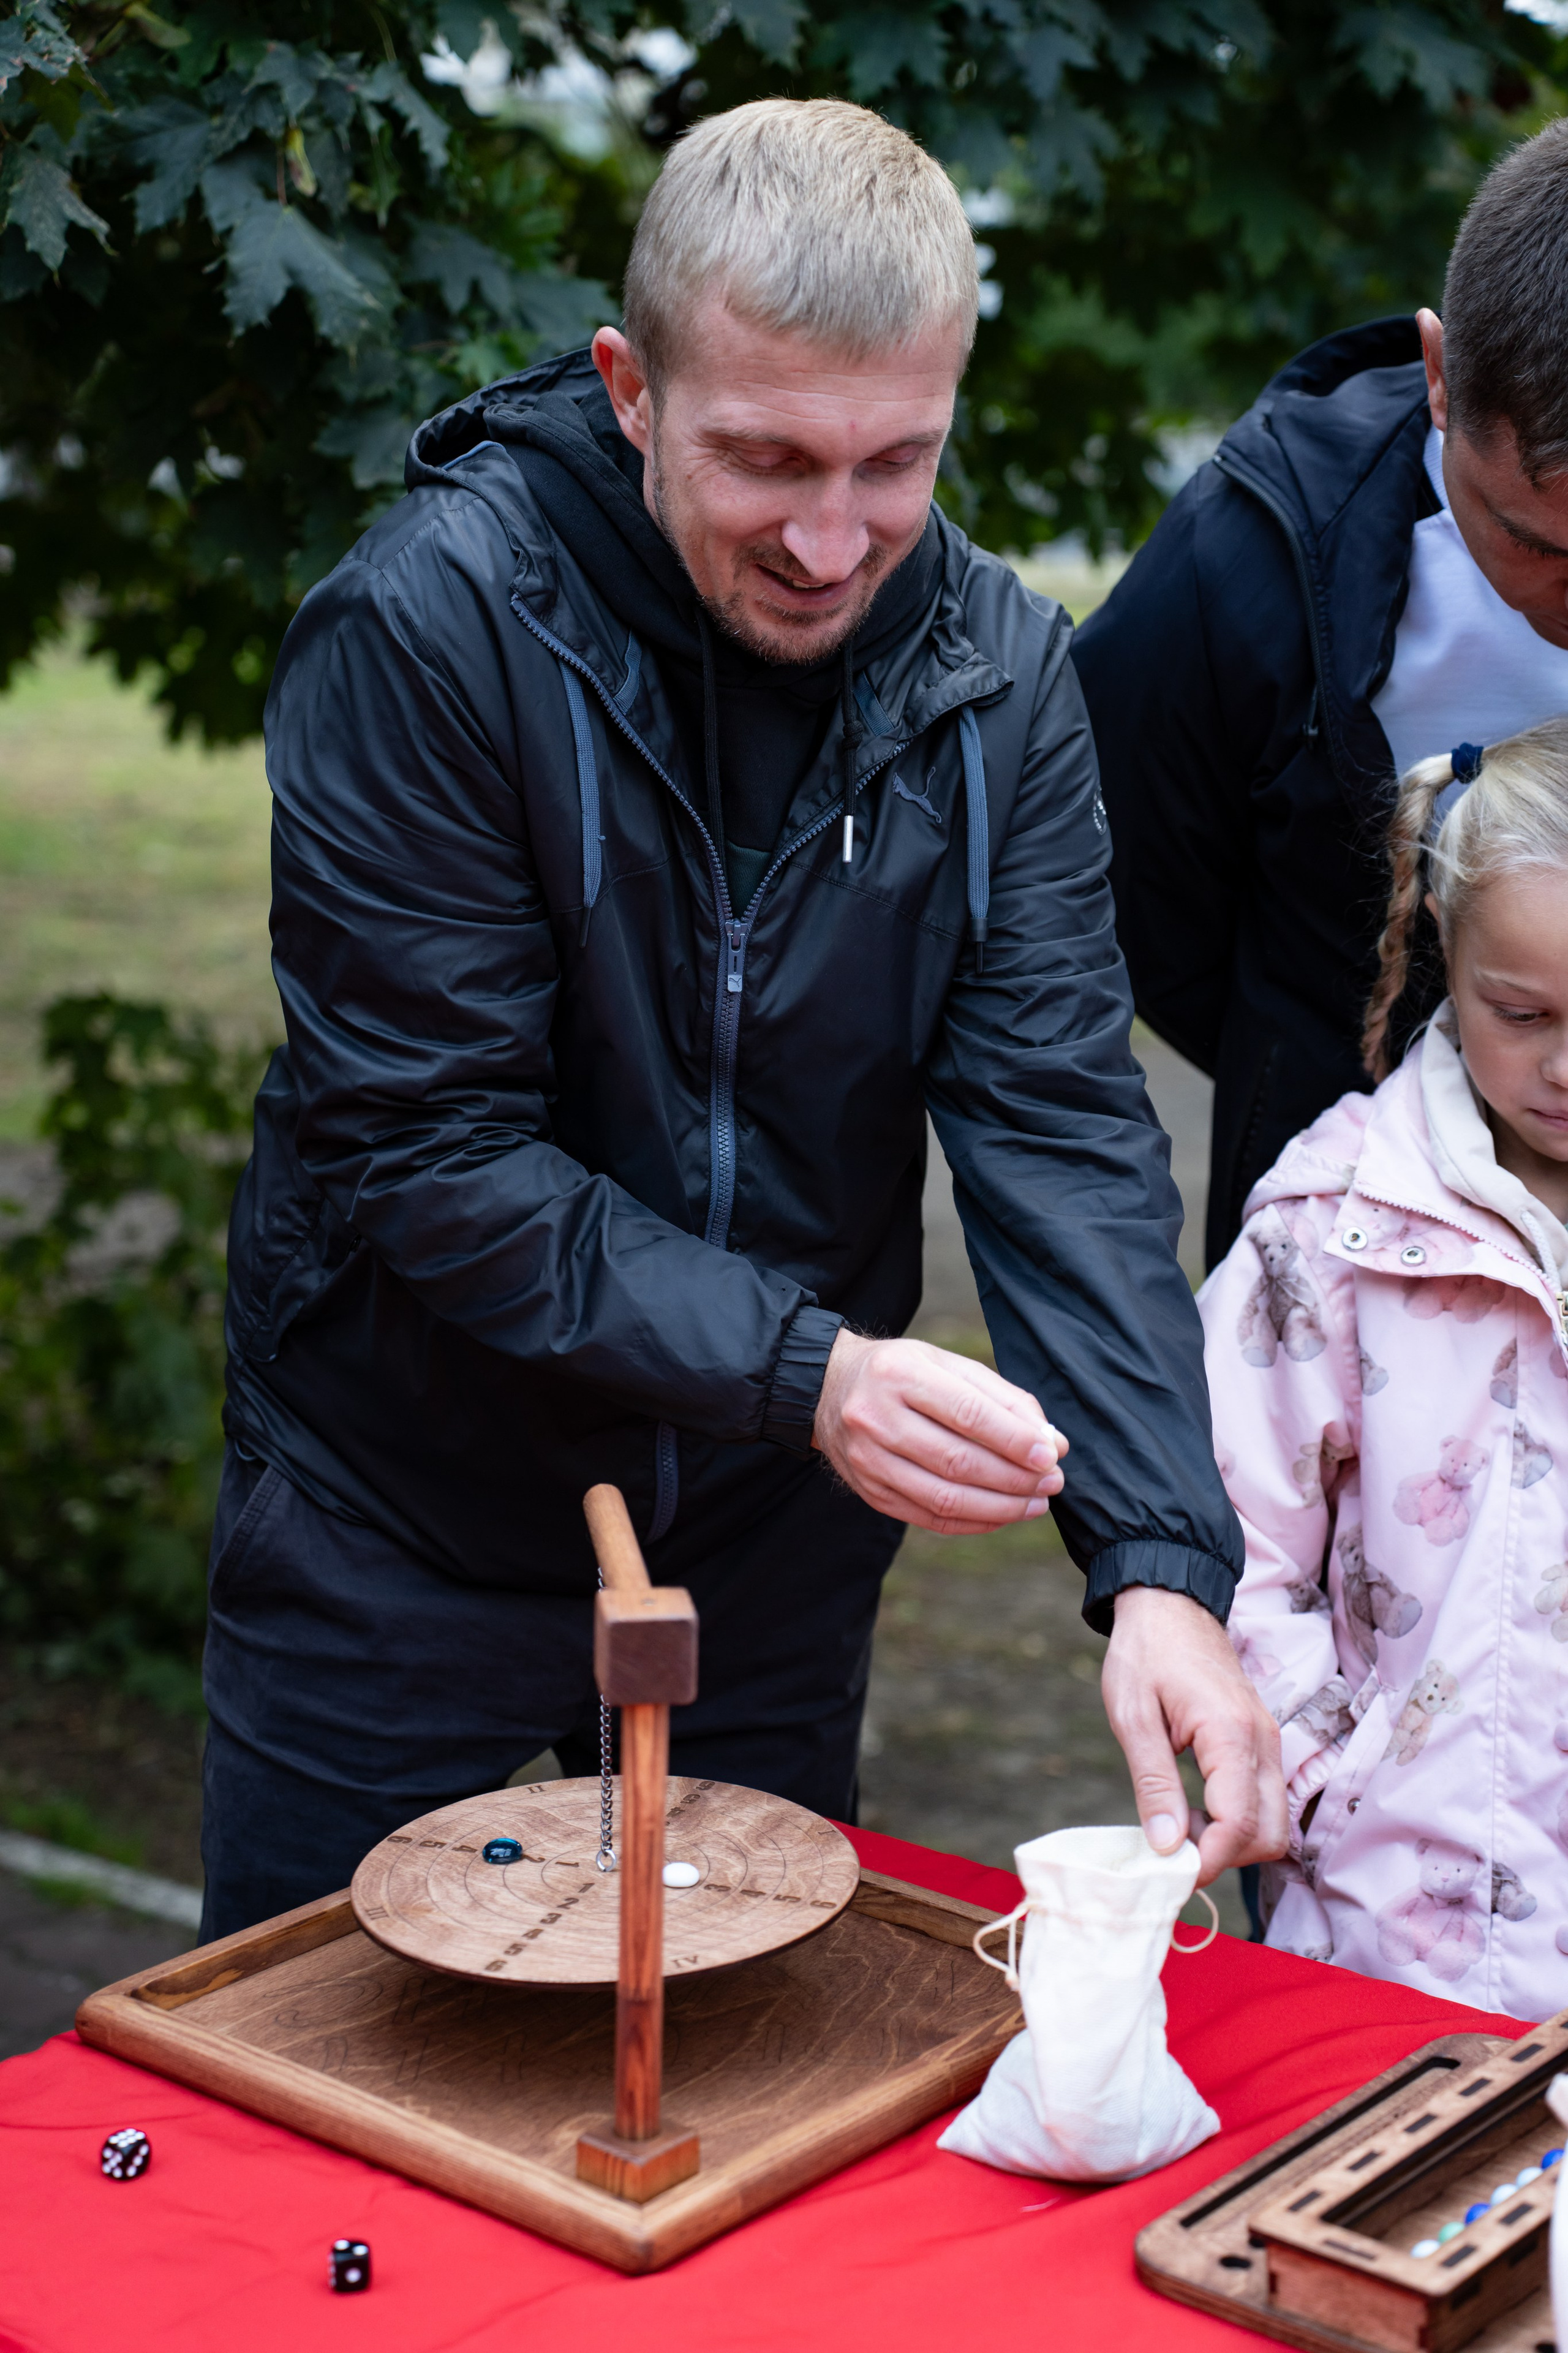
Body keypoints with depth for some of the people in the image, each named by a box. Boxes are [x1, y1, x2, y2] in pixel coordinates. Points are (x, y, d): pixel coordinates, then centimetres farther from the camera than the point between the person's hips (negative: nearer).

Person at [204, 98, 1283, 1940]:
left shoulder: (997, 669, -9)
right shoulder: (424, 629, -21)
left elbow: (1059, 1120, -13)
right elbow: (426, 1151, -22)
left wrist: (1162, 1560, -26)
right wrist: (802, 1370, -33)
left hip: (773, 1520, 3)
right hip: (406, 1507, -3)